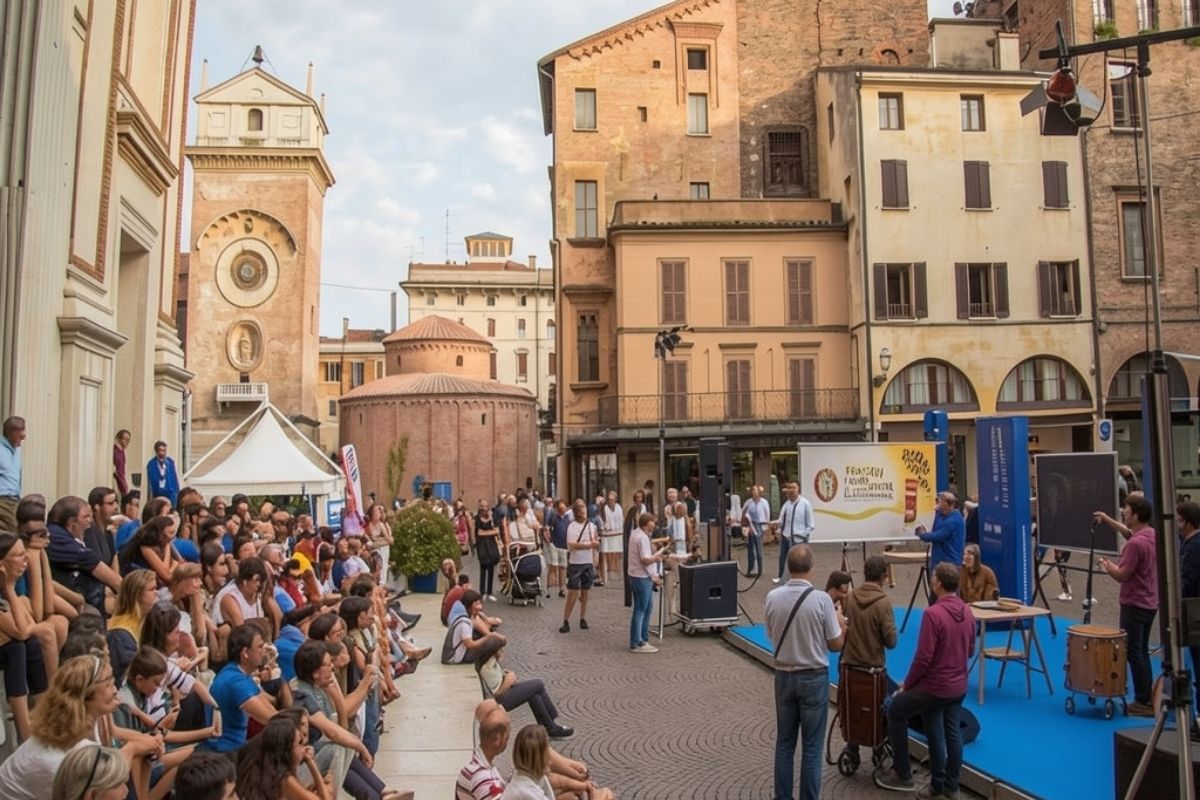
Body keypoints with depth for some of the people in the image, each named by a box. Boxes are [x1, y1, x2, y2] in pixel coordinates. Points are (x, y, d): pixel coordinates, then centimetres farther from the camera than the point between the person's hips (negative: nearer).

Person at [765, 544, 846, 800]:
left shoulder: (773, 597, -7)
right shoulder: (821, 599, -17)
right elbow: (836, 644, -8)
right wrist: (841, 626, 13)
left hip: (784, 675, 3)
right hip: (814, 677, -3)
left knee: (784, 743, 13)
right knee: (811, 746, 6)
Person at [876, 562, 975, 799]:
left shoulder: (933, 613, -24)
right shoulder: (968, 612, 1)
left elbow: (923, 657, -23)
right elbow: (970, 650, 13)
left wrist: (907, 684, -9)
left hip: (935, 686, -7)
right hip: (959, 687, 7)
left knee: (895, 711, 11)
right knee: (953, 733, 17)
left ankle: (902, 773, 16)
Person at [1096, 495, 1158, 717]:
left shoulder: (1136, 543, -24)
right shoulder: (1151, 535, 4)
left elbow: (1122, 575, -21)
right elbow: (1129, 532, 27)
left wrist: (1106, 565, -3)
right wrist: (1107, 520, 27)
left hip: (1134, 605, -9)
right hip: (1149, 603, 9)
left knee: (1134, 652, -1)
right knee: (1142, 652, 16)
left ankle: (1143, 702, 3)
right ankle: (1147, 698, 23)